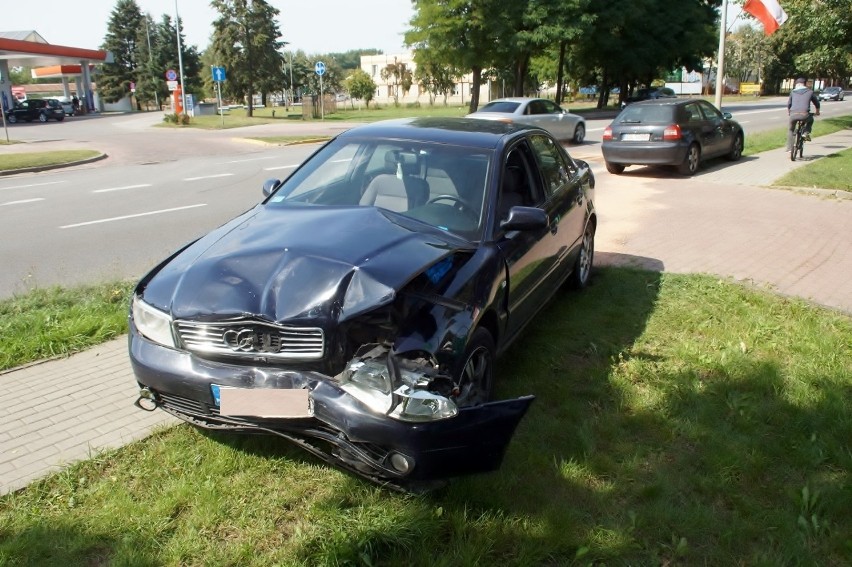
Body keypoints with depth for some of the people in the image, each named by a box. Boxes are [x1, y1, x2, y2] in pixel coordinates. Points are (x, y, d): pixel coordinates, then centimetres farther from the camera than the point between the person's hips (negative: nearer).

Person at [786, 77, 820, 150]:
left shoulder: (793, 92, 17)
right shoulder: (810, 92, 16)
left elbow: (788, 104, 28)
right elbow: (817, 103, 27)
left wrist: (788, 112, 49)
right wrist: (817, 112, 47)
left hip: (793, 114, 1)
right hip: (804, 114, -1)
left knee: (791, 130, 24)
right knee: (810, 120, 35)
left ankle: (789, 149, 15)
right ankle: (807, 133, 13)